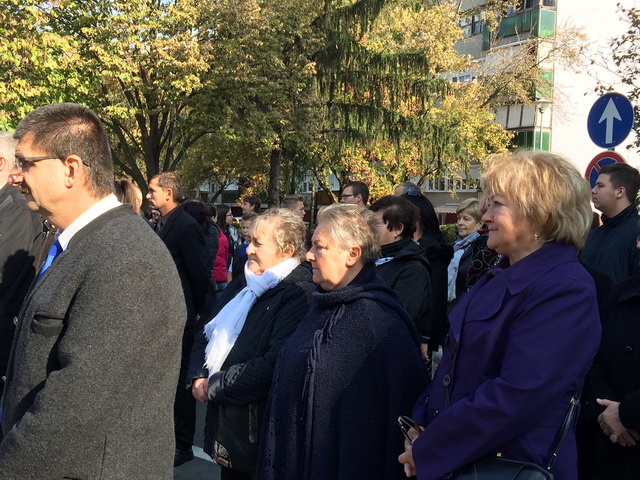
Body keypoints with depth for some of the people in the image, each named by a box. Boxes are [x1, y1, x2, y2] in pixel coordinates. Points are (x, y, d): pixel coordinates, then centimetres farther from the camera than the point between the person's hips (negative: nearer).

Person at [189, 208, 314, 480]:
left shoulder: (299, 296, -18)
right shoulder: (242, 285, 11)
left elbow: (274, 365, -27)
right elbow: (207, 334, 14)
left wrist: (215, 386, -17)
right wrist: (199, 377, -5)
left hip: (261, 436, -7)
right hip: (225, 424, 8)